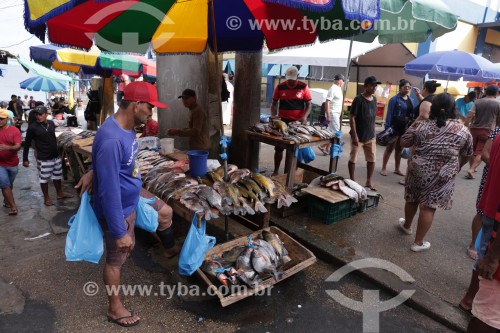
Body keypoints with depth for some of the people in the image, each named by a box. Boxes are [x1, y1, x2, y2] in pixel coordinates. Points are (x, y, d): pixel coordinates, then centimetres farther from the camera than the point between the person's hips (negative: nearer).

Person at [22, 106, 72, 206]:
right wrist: (25, 159, -5)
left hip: (56, 156, 5)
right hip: (43, 158, -5)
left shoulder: (51, 123, 2)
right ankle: (46, 198, 22)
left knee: (57, 176, 18)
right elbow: (27, 144, -6)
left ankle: (60, 194, 35)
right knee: (44, 179, 6)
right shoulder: (32, 127, -12)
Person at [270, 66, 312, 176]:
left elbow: (309, 104, 0)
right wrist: (274, 117, -9)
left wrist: (304, 117, -17)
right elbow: (274, 104, 7)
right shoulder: (280, 87, 0)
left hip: (298, 121, -1)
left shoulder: (303, 87, -3)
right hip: (283, 120, 1)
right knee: (279, 147, 3)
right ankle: (276, 171, 15)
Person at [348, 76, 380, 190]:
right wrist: (354, 135, -18)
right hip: (358, 136, -6)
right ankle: (352, 180, 18)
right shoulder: (358, 99, -13)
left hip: (370, 136, 6)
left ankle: (368, 182, 21)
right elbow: (352, 118, -14)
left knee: (372, 159, 9)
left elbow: (373, 118, 14)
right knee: (353, 159, 4)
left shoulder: (374, 99, 7)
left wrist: (374, 134, 13)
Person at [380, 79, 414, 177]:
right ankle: (384, 168, 11)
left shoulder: (410, 100, 9)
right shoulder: (395, 99, -11)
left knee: (400, 149, 14)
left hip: (405, 127, 6)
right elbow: (389, 114, -13)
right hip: (395, 127, -6)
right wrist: (387, 128, -17)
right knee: (390, 148, 2)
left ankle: (397, 168, 24)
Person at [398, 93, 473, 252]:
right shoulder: (463, 130, -4)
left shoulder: (420, 125, -8)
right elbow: (466, 156, 6)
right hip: (443, 176, -1)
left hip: (418, 170, 1)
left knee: (412, 199, 20)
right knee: (428, 206, 4)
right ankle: (418, 242, 14)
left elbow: (403, 143, 0)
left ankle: (406, 225, 43)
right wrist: (455, 167, 23)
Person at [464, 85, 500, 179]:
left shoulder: (477, 102, 2)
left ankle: (472, 168, 29)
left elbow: (469, 116, -8)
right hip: (487, 131, -2)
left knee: (472, 151, 17)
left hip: (474, 129, 3)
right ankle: (471, 170, -17)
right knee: (480, 153, -3)